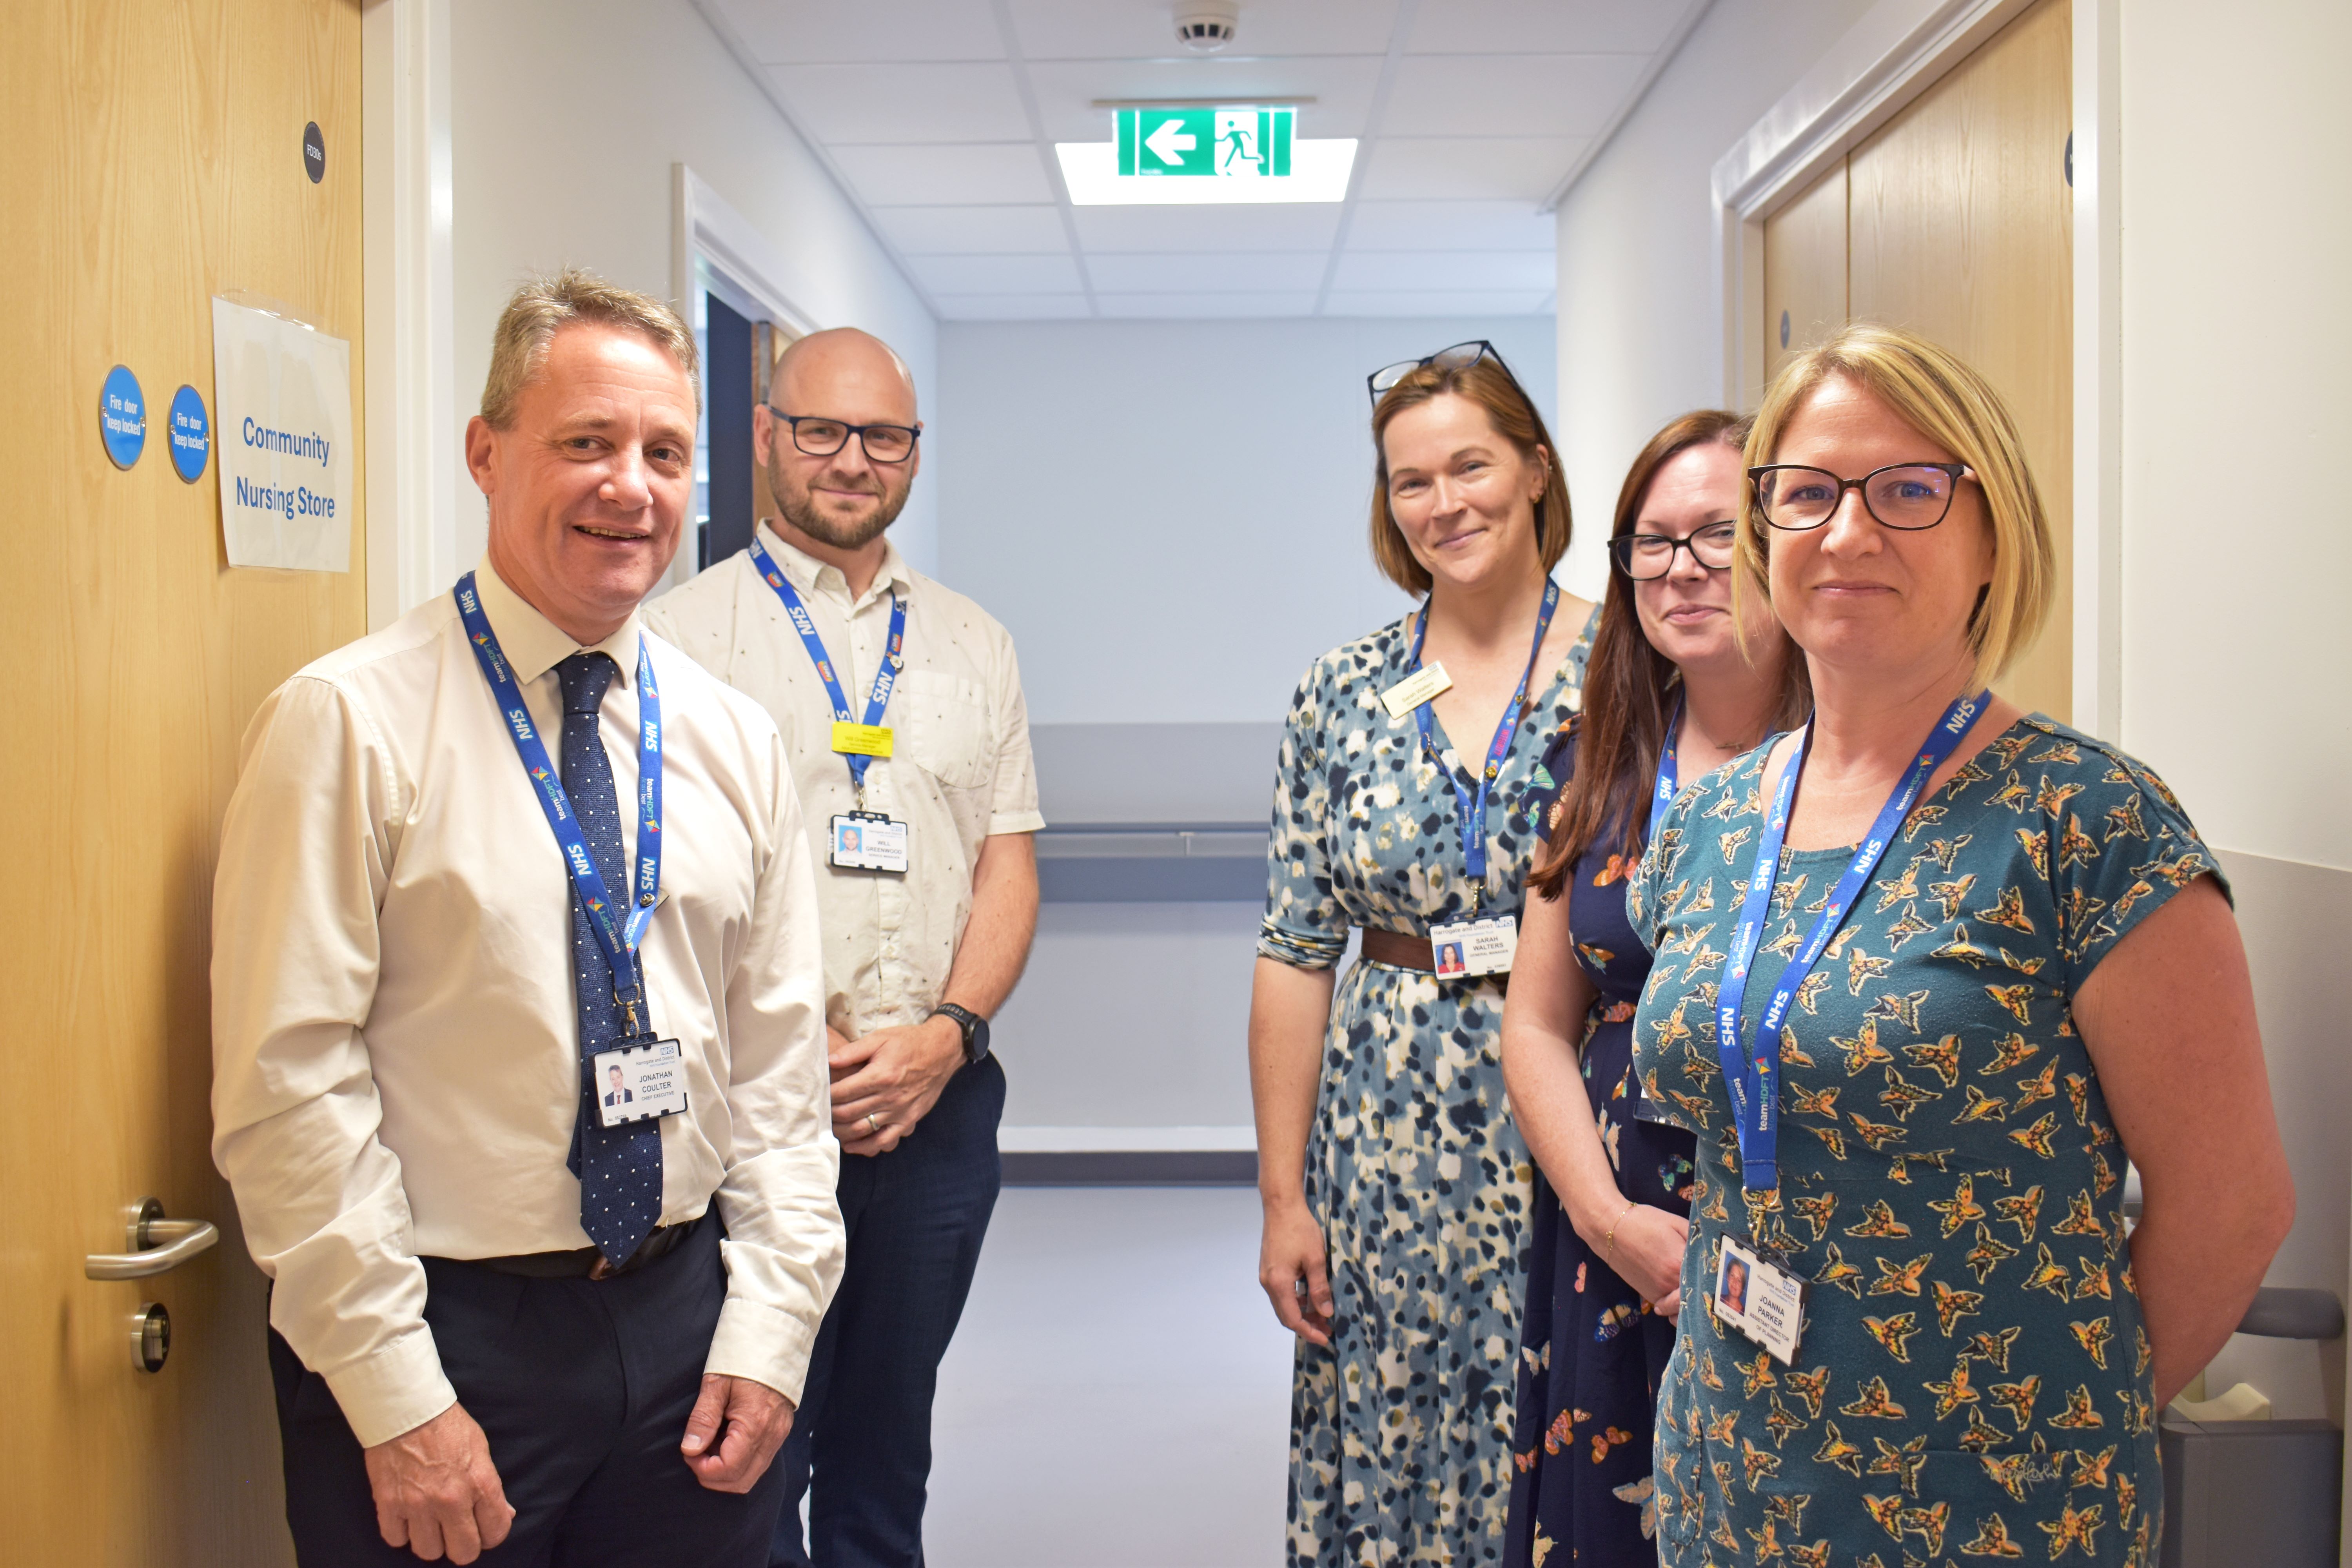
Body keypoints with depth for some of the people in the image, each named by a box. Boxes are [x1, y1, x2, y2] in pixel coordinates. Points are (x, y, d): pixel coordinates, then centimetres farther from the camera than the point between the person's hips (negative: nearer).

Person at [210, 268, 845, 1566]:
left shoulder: (735, 740, 5)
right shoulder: (350, 724, -10)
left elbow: (778, 1055, 6)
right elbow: (289, 1085, -13)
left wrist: (767, 1331, -1)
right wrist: (398, 1403, -13)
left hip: (686, 1324, 5)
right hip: (444, 1329, -4)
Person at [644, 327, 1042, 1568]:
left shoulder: (971, 646, 13)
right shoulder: (687, 632, 0)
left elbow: (1009, 863, 9)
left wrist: (947, 1035, -7)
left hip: (936, 1106, 4)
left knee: (884, 1459, 15)